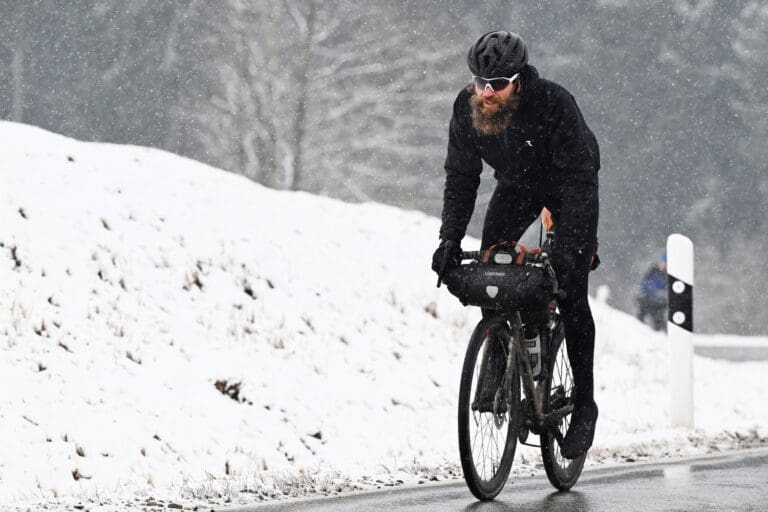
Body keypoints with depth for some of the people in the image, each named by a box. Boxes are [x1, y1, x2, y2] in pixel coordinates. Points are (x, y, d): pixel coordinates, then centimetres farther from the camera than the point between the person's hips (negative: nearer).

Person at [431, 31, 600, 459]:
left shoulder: (555, 104, -36)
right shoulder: (467, 108, -22)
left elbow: (579, 180, -34)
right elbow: (461, 178, -14)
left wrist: (571, 246, -42)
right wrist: (450, 240, -25)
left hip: (569, 186, -4)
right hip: (517, 185, 5)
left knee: (571, 295, -13)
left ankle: (584, 404, -5)